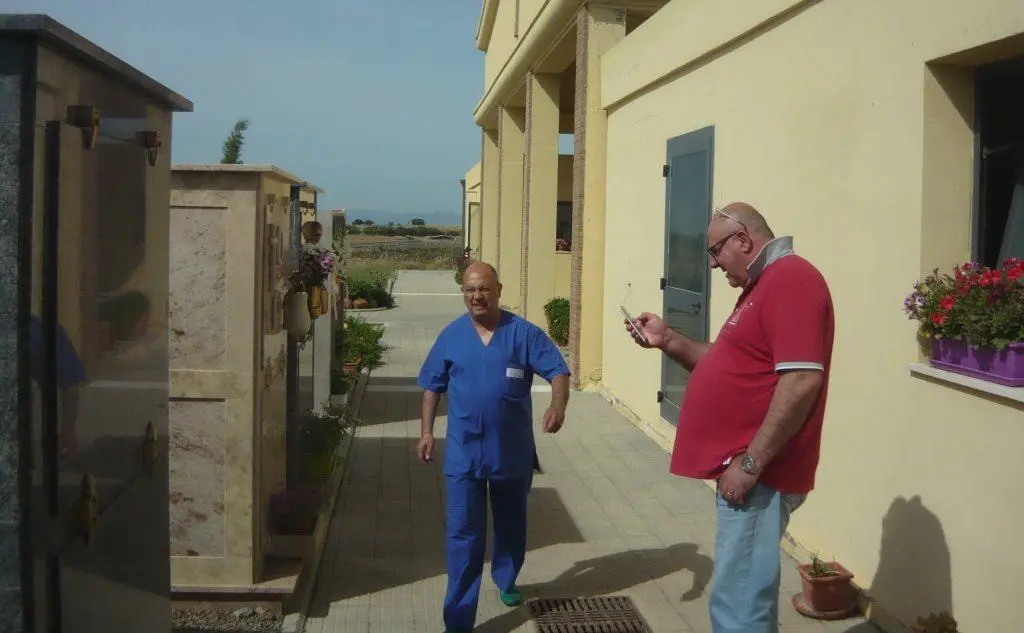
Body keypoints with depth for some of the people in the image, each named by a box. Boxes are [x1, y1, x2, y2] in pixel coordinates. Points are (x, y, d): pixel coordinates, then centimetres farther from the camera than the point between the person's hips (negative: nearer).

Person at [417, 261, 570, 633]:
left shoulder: (524, 333, -7)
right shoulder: (451, 336, 0)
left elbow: (558, 371, -11)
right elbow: (433, 386, 8)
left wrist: (558, 406, -30)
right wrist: (427, 432, 3)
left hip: (514, 451, 0)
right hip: (463, 453, 0)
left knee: (510, 524, 20)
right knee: (462, 532, -3)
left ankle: (506, 581, 47)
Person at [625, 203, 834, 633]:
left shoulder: (791, 279, -16)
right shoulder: (763, 285, 18)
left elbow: (801, 380, -25)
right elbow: (729, 365, 25)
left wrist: (751, 462, -24)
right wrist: (667, 341, 11)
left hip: (756, 474, -11)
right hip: (742, 469, 11)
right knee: (747, 595, 20)